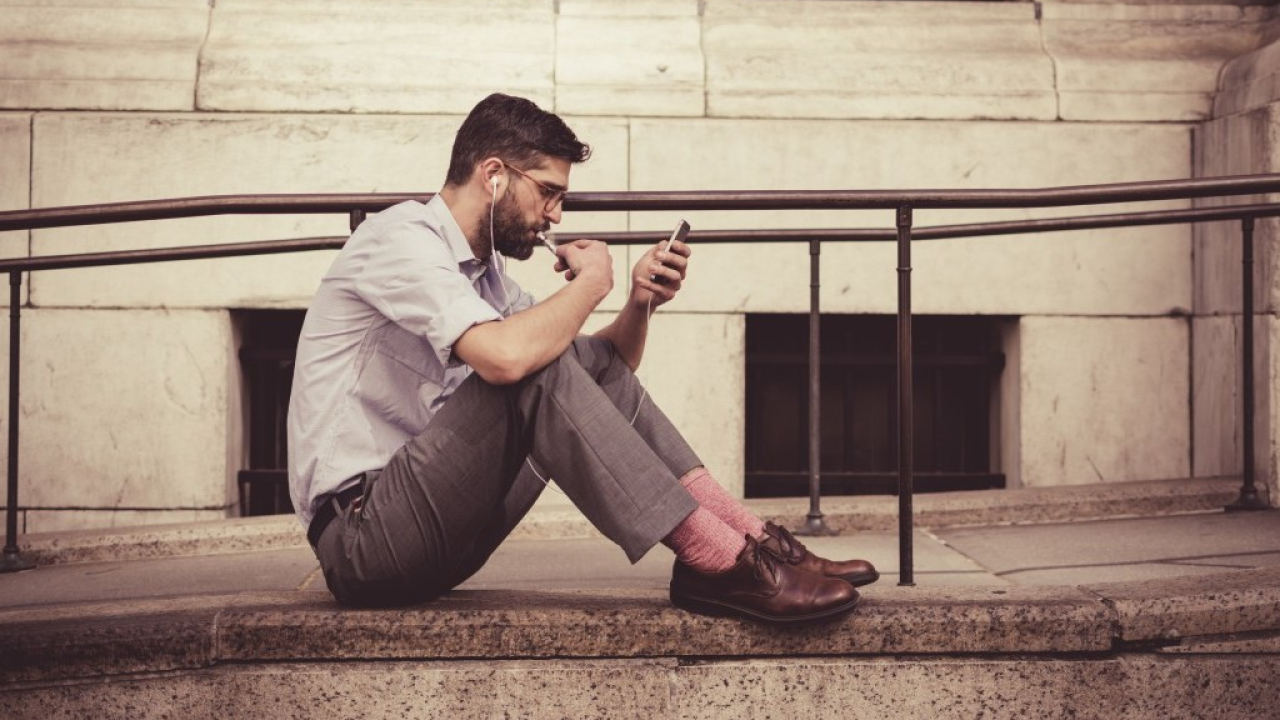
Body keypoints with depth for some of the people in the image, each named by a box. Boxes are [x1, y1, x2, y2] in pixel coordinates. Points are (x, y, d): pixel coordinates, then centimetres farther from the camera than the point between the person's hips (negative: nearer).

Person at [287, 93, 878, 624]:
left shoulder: (483, 271, 16)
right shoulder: (402, 235, -12)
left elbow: (598, 376, 18)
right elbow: (506, 356, -30)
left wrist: (639, 302, -1)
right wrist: (591, 282, -12)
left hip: (434, 531, 9)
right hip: (359, 537, -9)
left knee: (594, 363, 0)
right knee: (536, 369, -26)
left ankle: (750, 539, -8)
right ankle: (717, 563, -25)